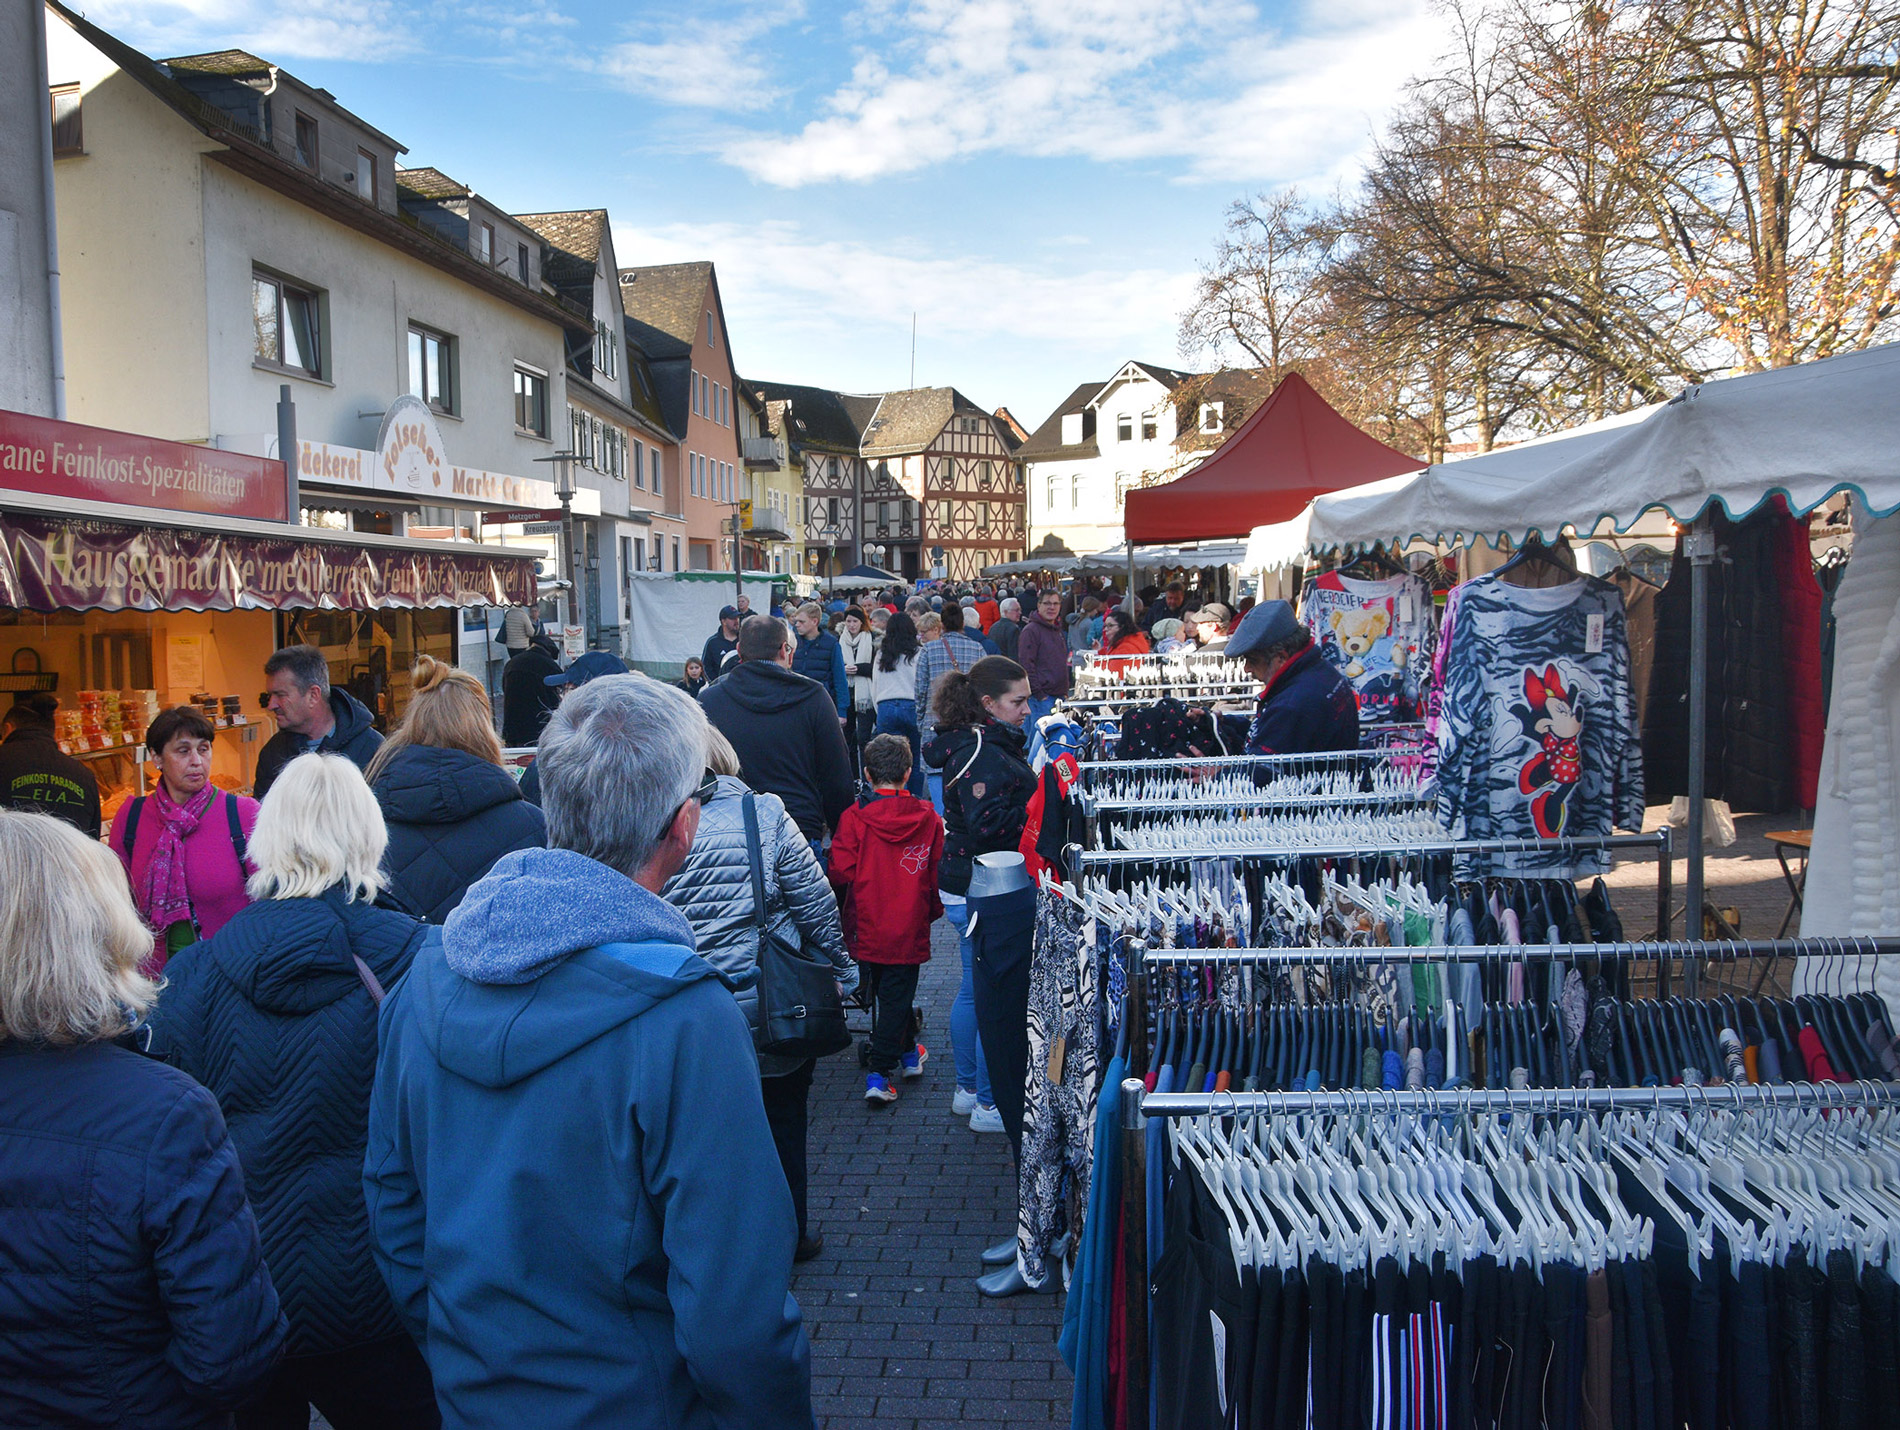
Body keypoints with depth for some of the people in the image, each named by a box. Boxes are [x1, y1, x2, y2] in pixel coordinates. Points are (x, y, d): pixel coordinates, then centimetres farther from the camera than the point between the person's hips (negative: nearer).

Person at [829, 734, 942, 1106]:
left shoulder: (854, 818, -11)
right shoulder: (928, 817, -4)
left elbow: (840, 874, -11)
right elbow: (937, 873, 4)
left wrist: (845, 908, 10)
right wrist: (933, 909, 20)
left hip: (867, 926, 1)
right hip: (908, 927, -1)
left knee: (886, 991, 20)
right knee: (897, 994, 6)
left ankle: (908, 1052, 38)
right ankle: (878, 1073, 4)